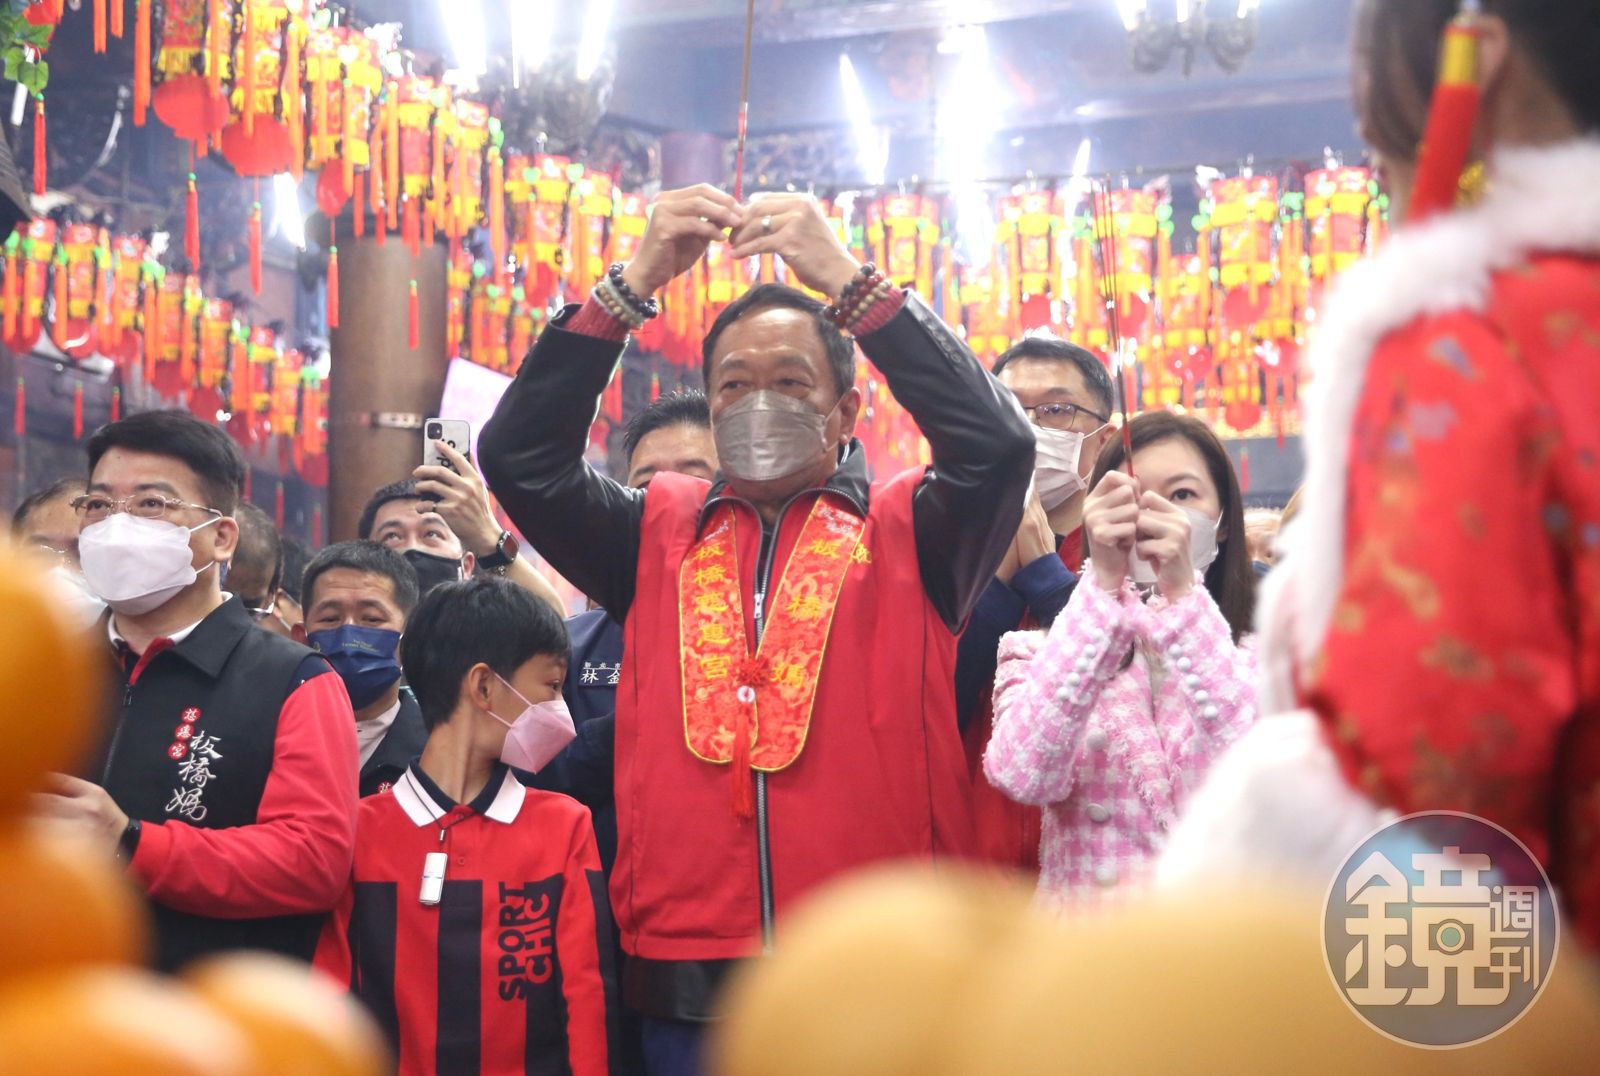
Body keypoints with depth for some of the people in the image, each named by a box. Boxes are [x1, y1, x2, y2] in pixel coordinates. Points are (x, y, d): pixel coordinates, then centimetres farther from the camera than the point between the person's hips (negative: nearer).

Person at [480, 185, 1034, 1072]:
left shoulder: (907, 534, 6)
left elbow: (996, 442, -12)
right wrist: (637, 281, -6)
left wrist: (846, 279, -13)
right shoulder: (657, 535, 13)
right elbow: (519, 454, 1)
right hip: (689, 980, 2)